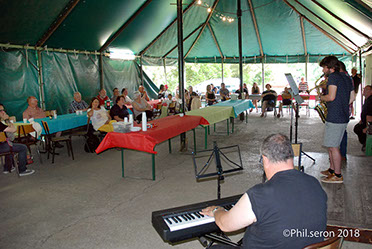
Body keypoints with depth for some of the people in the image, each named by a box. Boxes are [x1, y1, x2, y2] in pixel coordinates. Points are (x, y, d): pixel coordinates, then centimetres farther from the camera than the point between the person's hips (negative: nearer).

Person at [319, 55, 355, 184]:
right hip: (343, 116, 10)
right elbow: (352, 97, 19)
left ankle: (338, 175, 4)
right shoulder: (346, 78, 17)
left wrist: (321, 97, -2)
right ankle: (332, 169, 28)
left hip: (335, 118, -10)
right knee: (331, 145, 18)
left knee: (333, 146, -3)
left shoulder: (333, 77, -12)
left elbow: (331, 97, -21)